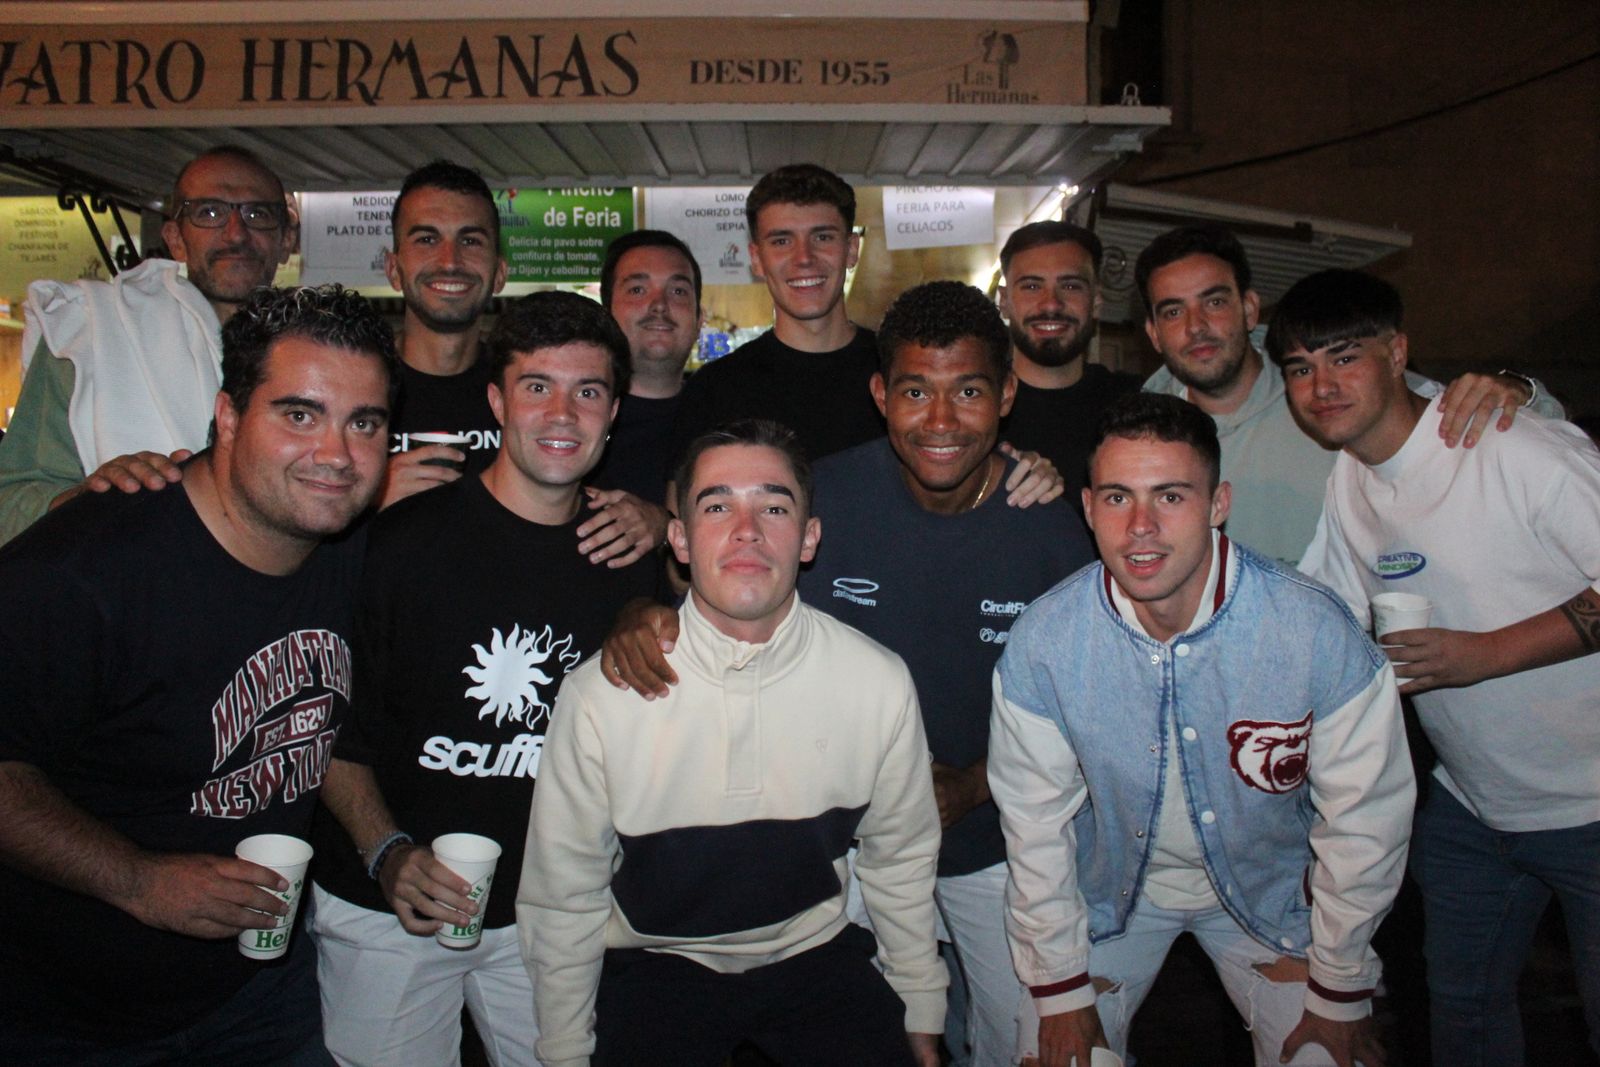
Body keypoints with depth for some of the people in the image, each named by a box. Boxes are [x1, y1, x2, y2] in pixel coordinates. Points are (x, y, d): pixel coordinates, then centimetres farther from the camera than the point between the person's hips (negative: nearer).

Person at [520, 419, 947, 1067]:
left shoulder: (881, 685, -13)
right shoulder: (598, 695, -19)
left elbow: (900, 862, 3)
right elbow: (562, 902, -6)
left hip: (814, 957, 2)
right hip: (656, 970, -1)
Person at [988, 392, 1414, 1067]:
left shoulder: (1319, 633, -27)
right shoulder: (1041, 642, -24)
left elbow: (1363, 821, -13)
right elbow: (1035, 823, -11)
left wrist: (1341, 995, -4)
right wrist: (1060, 989, -3)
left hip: (1271, 889, 0)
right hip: (1110, 891, 1)